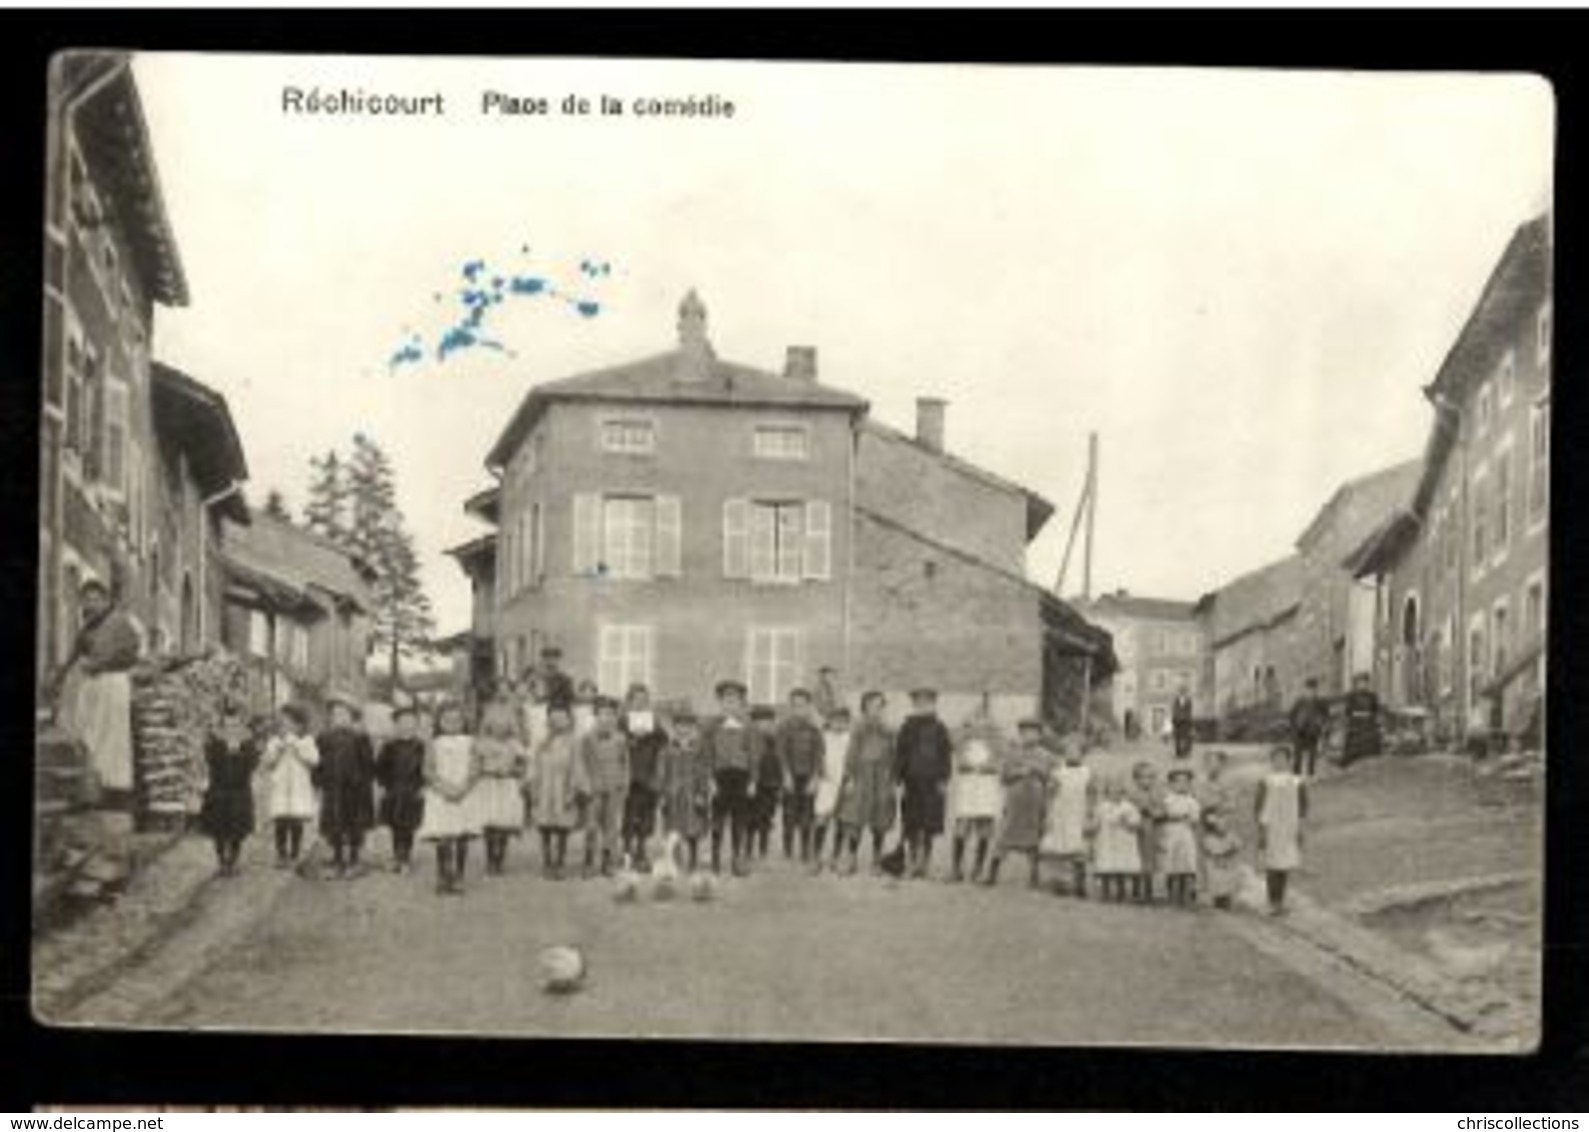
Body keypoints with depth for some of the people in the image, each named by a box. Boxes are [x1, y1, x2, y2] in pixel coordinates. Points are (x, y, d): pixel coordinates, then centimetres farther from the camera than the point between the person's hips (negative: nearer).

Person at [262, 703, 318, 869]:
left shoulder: (307, 741, 7)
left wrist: (295, 744, -10)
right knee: (281, 824, -8)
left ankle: (294, 857, 0)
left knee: (296, 824, -7)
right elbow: (266, 763, 4)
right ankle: (281, 856, -4)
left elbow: (314, 760, -8)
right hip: (279, 788, 1)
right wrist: (279, 747, -7)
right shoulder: (274, 741, 12)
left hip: (300, 789, -1)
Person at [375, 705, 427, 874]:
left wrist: (422, 787, -4)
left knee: (408, 828, 0)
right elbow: (380, 767, 6)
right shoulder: (389, 747, 0)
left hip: (413, 795, -1)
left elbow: (426, 769, 1)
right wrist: (383, 785, 0)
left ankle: (407, 860, 9)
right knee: (396, 828, 4)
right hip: (392, 794, 1)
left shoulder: (420, 747, -2)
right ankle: (397, 859, 14)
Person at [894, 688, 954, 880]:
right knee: (912, 828, 0)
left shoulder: (939, 729, 6)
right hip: (912, 783, 0)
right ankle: (912, 863, 6)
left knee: (929, 828, -1)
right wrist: (900, 781, -5)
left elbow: (947, 755, 4)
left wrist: (944, 779, -6)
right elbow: (899, 755, 3)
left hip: (932, 784, 0)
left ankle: (924, 862, 6)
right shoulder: (907, 728, 5)